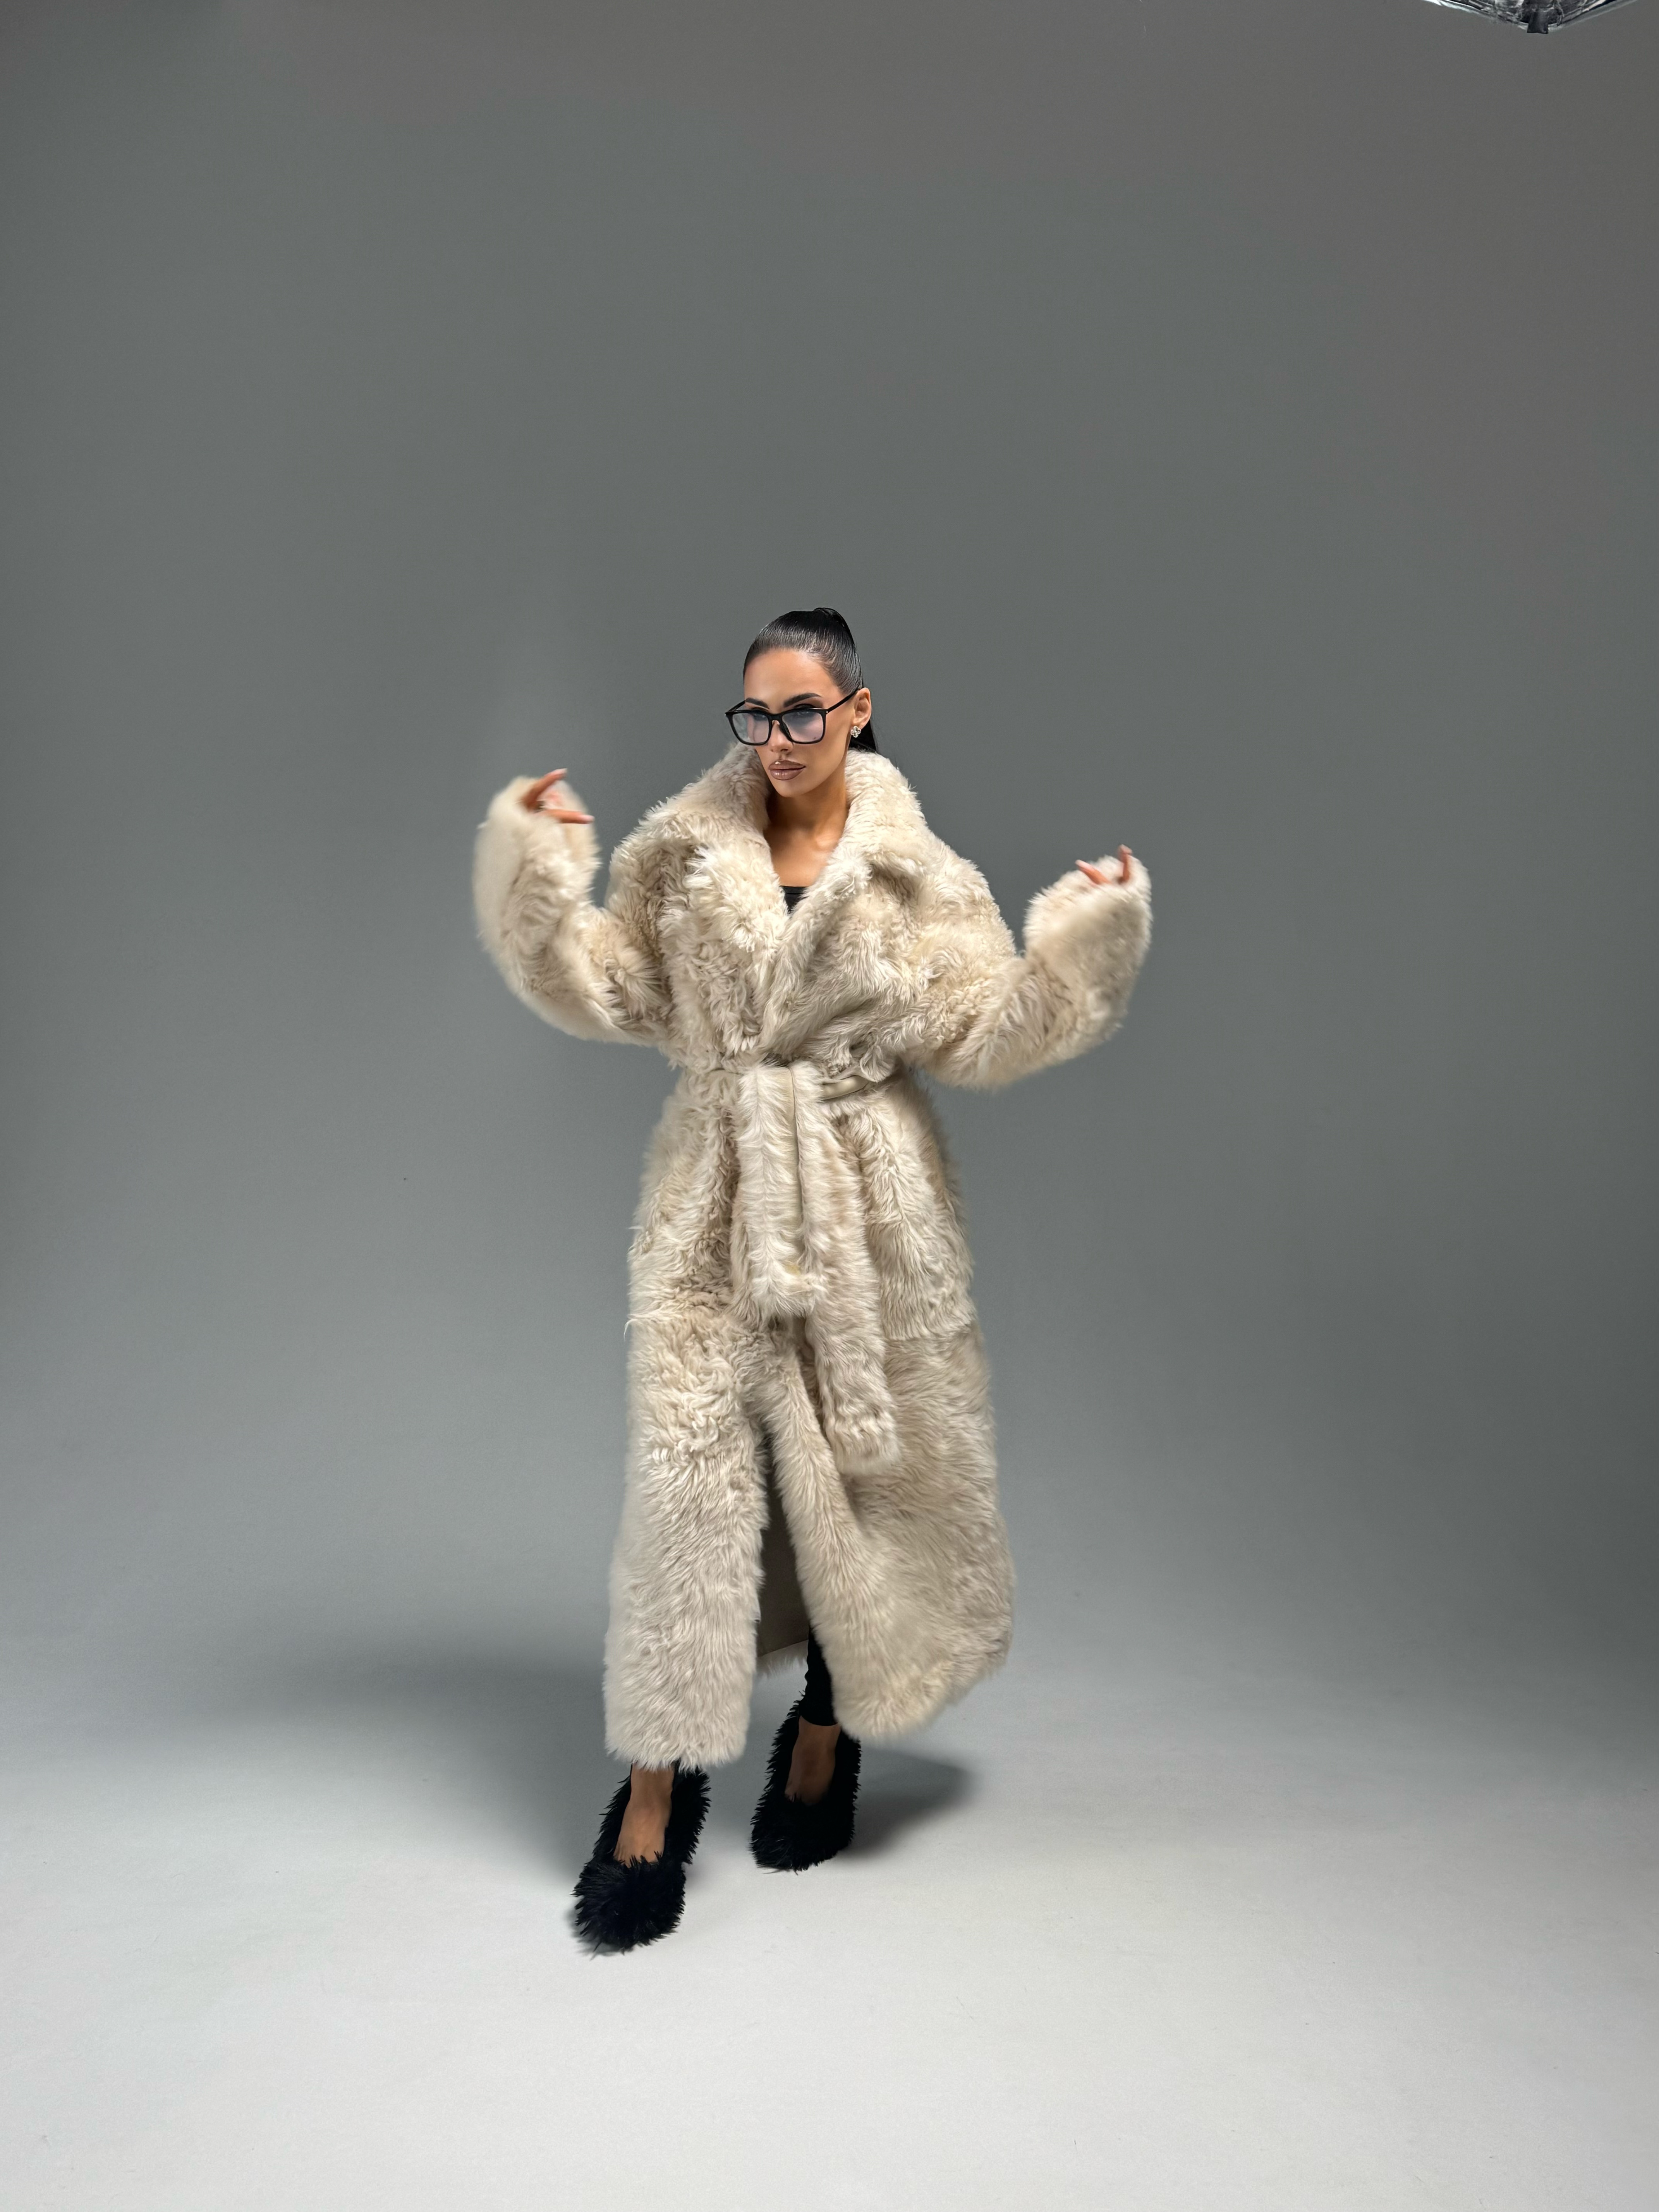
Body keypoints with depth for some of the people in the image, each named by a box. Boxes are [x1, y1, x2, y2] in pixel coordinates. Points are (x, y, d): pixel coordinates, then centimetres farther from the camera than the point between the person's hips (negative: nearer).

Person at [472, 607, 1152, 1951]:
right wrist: (538, 865, -5)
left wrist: (1085, 938, -15)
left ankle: (828, 1737, 32)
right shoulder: (684, 852, 4)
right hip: (713, 1197, 1)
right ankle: (659, 1785, 9)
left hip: (863, 1205, 0)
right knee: (687, 1463, -3)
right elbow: (603, 989, 5)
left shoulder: (918, 877, 0)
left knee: (858, 1467, 8)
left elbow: (983, 1036, -4)